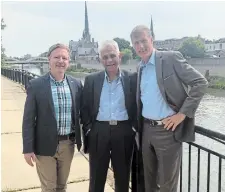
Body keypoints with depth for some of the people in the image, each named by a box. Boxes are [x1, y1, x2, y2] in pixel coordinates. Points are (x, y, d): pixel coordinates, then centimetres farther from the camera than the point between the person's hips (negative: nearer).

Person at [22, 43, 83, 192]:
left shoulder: (76, 84, 1)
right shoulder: (36, 85, -9)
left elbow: (80, 113, 8)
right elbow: (28, 119, -7)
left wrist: (80, 139, 7)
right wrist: (28, 148, -9)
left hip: (68, 144, 3)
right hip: (45, 145, -3)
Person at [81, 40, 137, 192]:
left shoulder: (132, 78, 1)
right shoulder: (91, 80, 4)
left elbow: (137, 106, 4)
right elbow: (85, 108, 5)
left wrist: (134, 127, -4)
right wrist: (88, 129, -3)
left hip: (124, 132, 0)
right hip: (98, 132, 1)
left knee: (123, 177, 14)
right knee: (96, 178, 11)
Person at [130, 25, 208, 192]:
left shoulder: (171, 58, -10)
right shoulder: (140, 67, 10)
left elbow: (201, 83, -13)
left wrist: (183, 113, -16)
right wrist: (140, 126, 8)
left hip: (168, 129, -6)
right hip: (146, 130, 6)